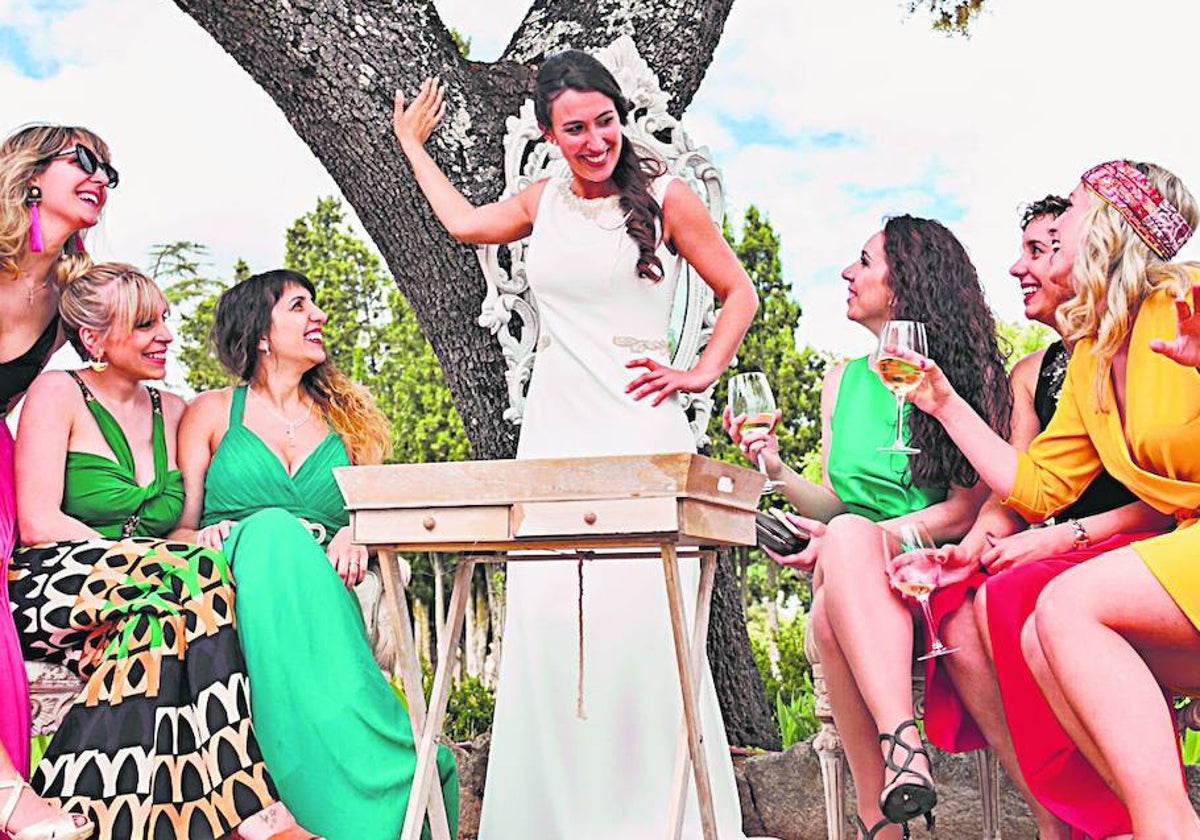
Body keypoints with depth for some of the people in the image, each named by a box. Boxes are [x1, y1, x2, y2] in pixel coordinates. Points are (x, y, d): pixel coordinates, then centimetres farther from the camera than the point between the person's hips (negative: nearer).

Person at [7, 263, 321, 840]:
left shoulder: (173, 413, 16)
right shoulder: (59, 393, 1)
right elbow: (38, 524, -9)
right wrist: (150, 561, -18)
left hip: (139, 603, 5)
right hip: (48, 589, -4)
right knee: (194, 575, -31)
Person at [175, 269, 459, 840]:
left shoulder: (344, 417, 21)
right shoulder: (213, 413, 14)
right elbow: (180, 525, 9)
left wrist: (356, 537, -5)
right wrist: (206, 537, -16)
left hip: (323, 595, 1)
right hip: (236, 592, -1)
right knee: (272, 529, -35)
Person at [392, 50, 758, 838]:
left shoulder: (665, 197, 1)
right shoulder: (544, 202, 13)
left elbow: (739, 292, 9)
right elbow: (464, 222, 32)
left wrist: (702, 373, -1)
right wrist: (412, 144, 41)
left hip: (640, 431, -4)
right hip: (553, 436, 4)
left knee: (640, 618, -9)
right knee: (545, 621, 1)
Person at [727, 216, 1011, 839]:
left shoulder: (972, 375, 2)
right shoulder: (842, 381, 17)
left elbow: (967, 509, -5)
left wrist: (852, 537, -15)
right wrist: (777, 471, 0)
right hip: (854, 576, 4)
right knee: (839, 573, -34)